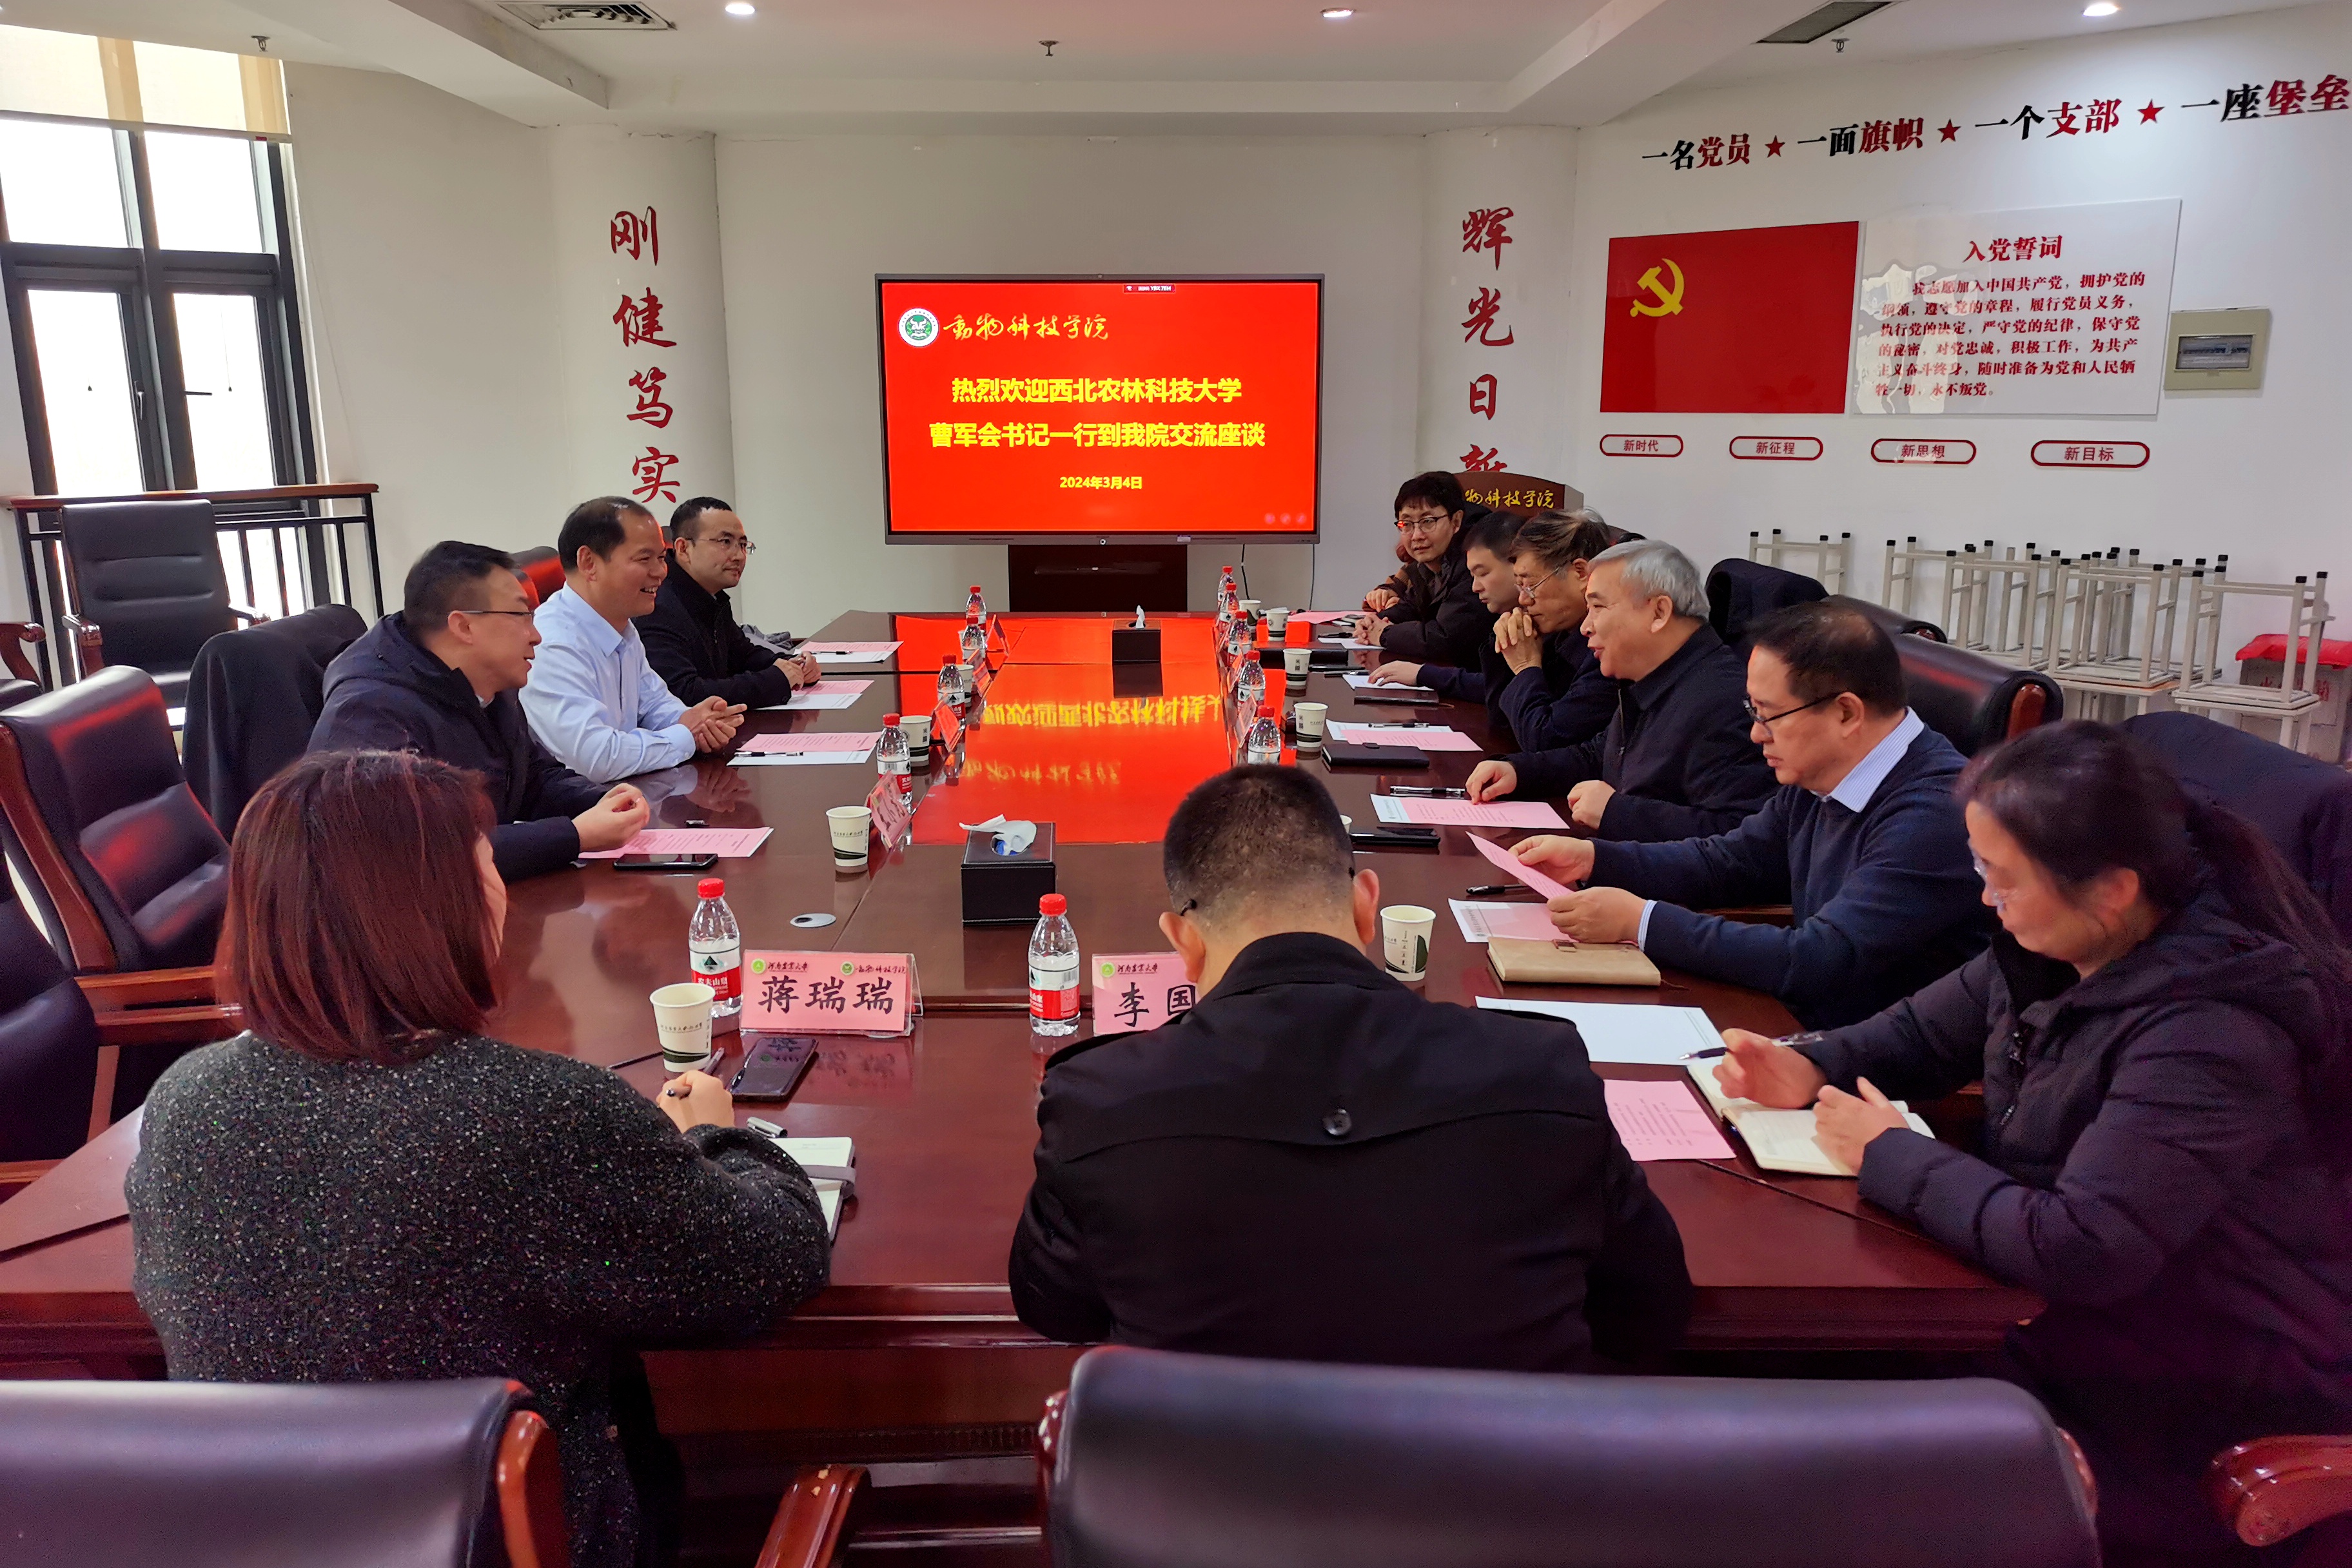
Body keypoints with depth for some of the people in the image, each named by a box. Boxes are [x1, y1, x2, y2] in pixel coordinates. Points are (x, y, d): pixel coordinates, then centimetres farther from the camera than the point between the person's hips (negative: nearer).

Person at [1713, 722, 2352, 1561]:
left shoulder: (2208, 1036, -31)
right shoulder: (2057, 947, -4)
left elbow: (2078, 1251, -35)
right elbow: (1926, 1031, 12)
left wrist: (1890, 1157, -22)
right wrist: (1812, 1067, -8)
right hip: (2091, 1323, 8)